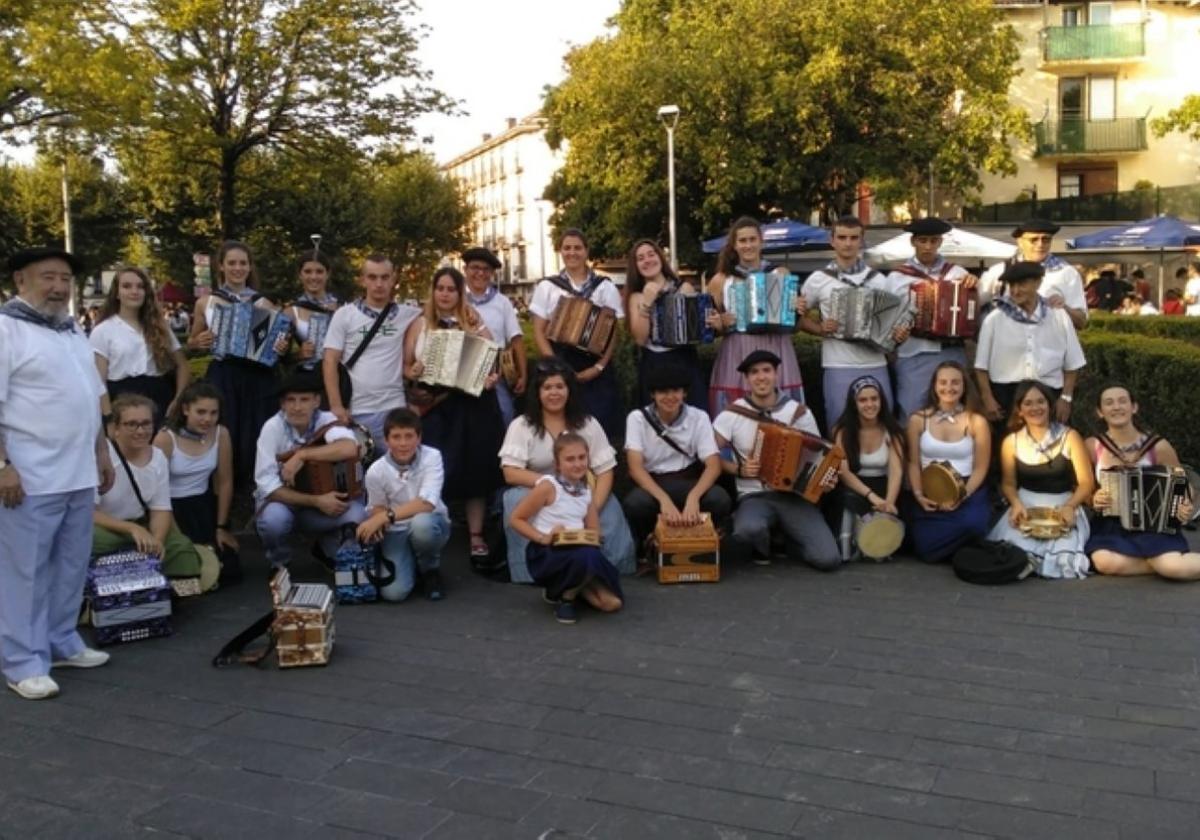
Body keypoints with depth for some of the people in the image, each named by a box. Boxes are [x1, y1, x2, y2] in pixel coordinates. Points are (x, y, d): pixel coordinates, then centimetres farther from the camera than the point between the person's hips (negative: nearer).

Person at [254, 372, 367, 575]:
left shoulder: (327, 420, -16)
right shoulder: (273, 428, -18)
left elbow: (350, 448, -38)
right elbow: (267, 485, -22)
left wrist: (302, 455, -37)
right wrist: (316, 501, -31)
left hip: (326, 498, 1)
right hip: (284, 499, -1)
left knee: (357, 515, -28)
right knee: (274, 518, -35)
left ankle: (330, 550, 6)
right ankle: (278, 564, -1)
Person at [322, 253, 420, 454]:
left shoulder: (406, 315, 6)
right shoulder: (344, 315, 3)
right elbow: (330, 362, 1)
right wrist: (336, 406, -7)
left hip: (394, 410, 1)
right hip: (355, 411, 0)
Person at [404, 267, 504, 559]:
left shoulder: (475, 324, 8)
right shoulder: (419, 325, 8)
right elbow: (404, 365, 6)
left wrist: (492, 378, -16)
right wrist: (412, 372, -16)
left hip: (472, 404, 0)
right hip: (434, 407, 0)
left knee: (475, 468, 4)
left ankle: (476, 535, 14)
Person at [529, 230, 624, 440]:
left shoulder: (605, 286, 7)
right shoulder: (547, 287, 8)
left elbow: (615, 331, 3)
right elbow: (539, 332, 4)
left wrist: (599, 367, -9)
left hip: (596, 371, 0)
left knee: (599, 428, -3)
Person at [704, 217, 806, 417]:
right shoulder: (720, 280, 6)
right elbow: (711, 325, 13)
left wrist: (797, 313, -4)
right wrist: (719, 324, -7)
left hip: (775, 355, 1)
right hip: (736, 358, -1)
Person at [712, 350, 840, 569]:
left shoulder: (799, 412, 5)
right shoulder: (732, 415, -1)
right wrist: (739, 469, -13)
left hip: (794, 495, 1)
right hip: (754, 496, -1)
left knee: (827, 559, -20)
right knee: (748, 530, -39)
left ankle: (786, 534, 14)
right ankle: (763, 548, 2)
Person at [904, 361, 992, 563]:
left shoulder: (976, 421, 2)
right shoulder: (918, 419, 5)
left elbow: (980, 468, 0)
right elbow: (913, 464, 4)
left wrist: (963, 495, -16)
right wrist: (918, 494, -13)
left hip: (967, 492, 0)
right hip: (929, 493, 1)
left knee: (972, 523, -35)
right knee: (926, 550, -20)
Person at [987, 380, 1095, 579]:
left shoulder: (1069, 437, -2)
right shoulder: (1012, 441, 5)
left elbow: (1086, 482, -5)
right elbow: (1008, 483, 8)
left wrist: (1069, 506, -23)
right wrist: (1016, 504, -14)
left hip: (1063, 505, -1)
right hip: (1026, 505, 1)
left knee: (1062, 558, -28)